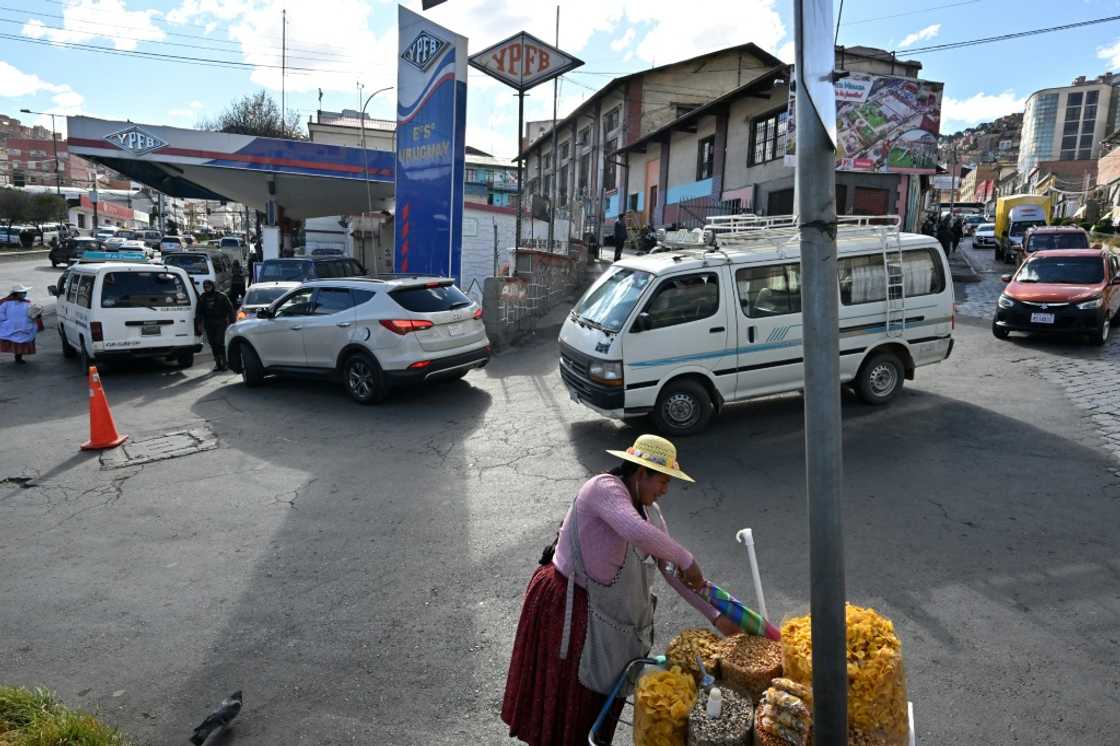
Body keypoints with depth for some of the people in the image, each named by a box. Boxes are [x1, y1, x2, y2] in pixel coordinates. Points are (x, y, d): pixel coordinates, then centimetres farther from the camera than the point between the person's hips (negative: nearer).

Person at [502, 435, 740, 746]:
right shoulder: (605, 488, -24)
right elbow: (637, 532, -44)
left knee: (602, 689, 21)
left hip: (604, 609, 8)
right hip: (567, 604, -8)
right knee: (564, 693, 9)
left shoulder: (647, 509, 2)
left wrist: (714, 615, -1)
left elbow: (671, 568, 4)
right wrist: (687, 559, -32)